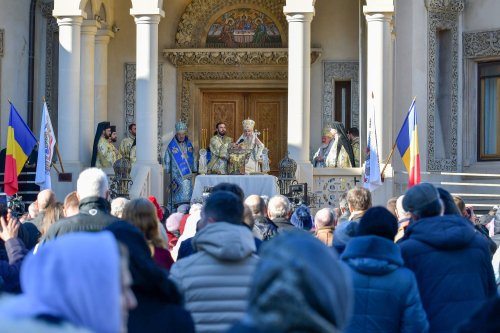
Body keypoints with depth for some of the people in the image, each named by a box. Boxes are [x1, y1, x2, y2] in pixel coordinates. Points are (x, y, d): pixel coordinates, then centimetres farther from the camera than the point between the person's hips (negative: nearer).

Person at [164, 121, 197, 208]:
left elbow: (193, 158, 14)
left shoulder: (189, 144, 10)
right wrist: (169, 171, -3)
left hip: (187, 174, 3)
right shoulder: (171, 145, -2)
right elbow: (167, 160, 1)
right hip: (176, 174, -3)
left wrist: (194, 171, 11)